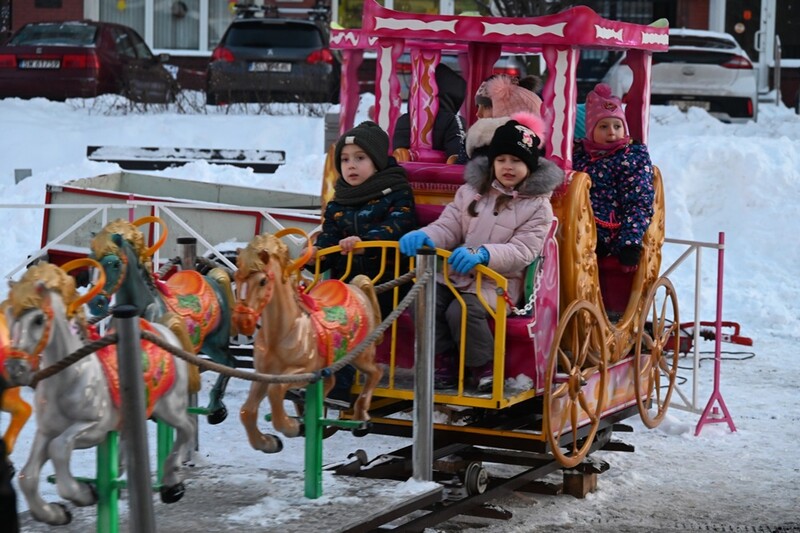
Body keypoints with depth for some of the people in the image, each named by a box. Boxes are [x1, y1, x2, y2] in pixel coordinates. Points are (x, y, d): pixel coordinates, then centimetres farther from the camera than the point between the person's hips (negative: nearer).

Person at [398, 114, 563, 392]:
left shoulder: (538, 205, -1)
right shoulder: (471, 191, 13)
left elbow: (522, 251, -13)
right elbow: (448, 228, 7)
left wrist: (482, 253, -31)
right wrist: (423, 236, -19)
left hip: (498, 281, -5)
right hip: (457, 274, 5)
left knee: (462, 311, -31)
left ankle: (484, 368, -10)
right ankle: (444, 362, -5)